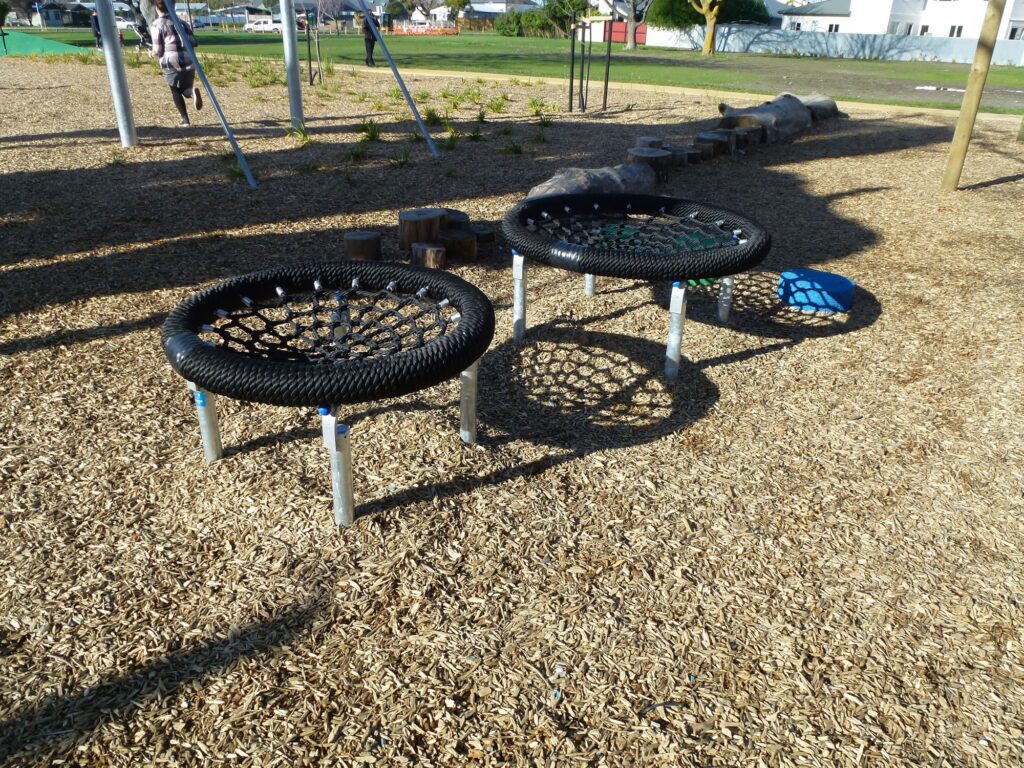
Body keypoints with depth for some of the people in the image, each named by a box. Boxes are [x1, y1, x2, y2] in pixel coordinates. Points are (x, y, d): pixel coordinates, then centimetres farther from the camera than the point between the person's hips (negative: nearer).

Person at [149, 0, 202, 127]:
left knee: (176, 91, 15)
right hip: (188, 60, 3)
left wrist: (151, 53, 19)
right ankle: (192, 91, -22)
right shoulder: (181, 22, 14)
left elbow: (158, 51, -4)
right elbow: (193, 42, 8)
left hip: (171, 62, -3)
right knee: (186, 89, 16)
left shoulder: (156, 25, 0)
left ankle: (185, 119, 2)